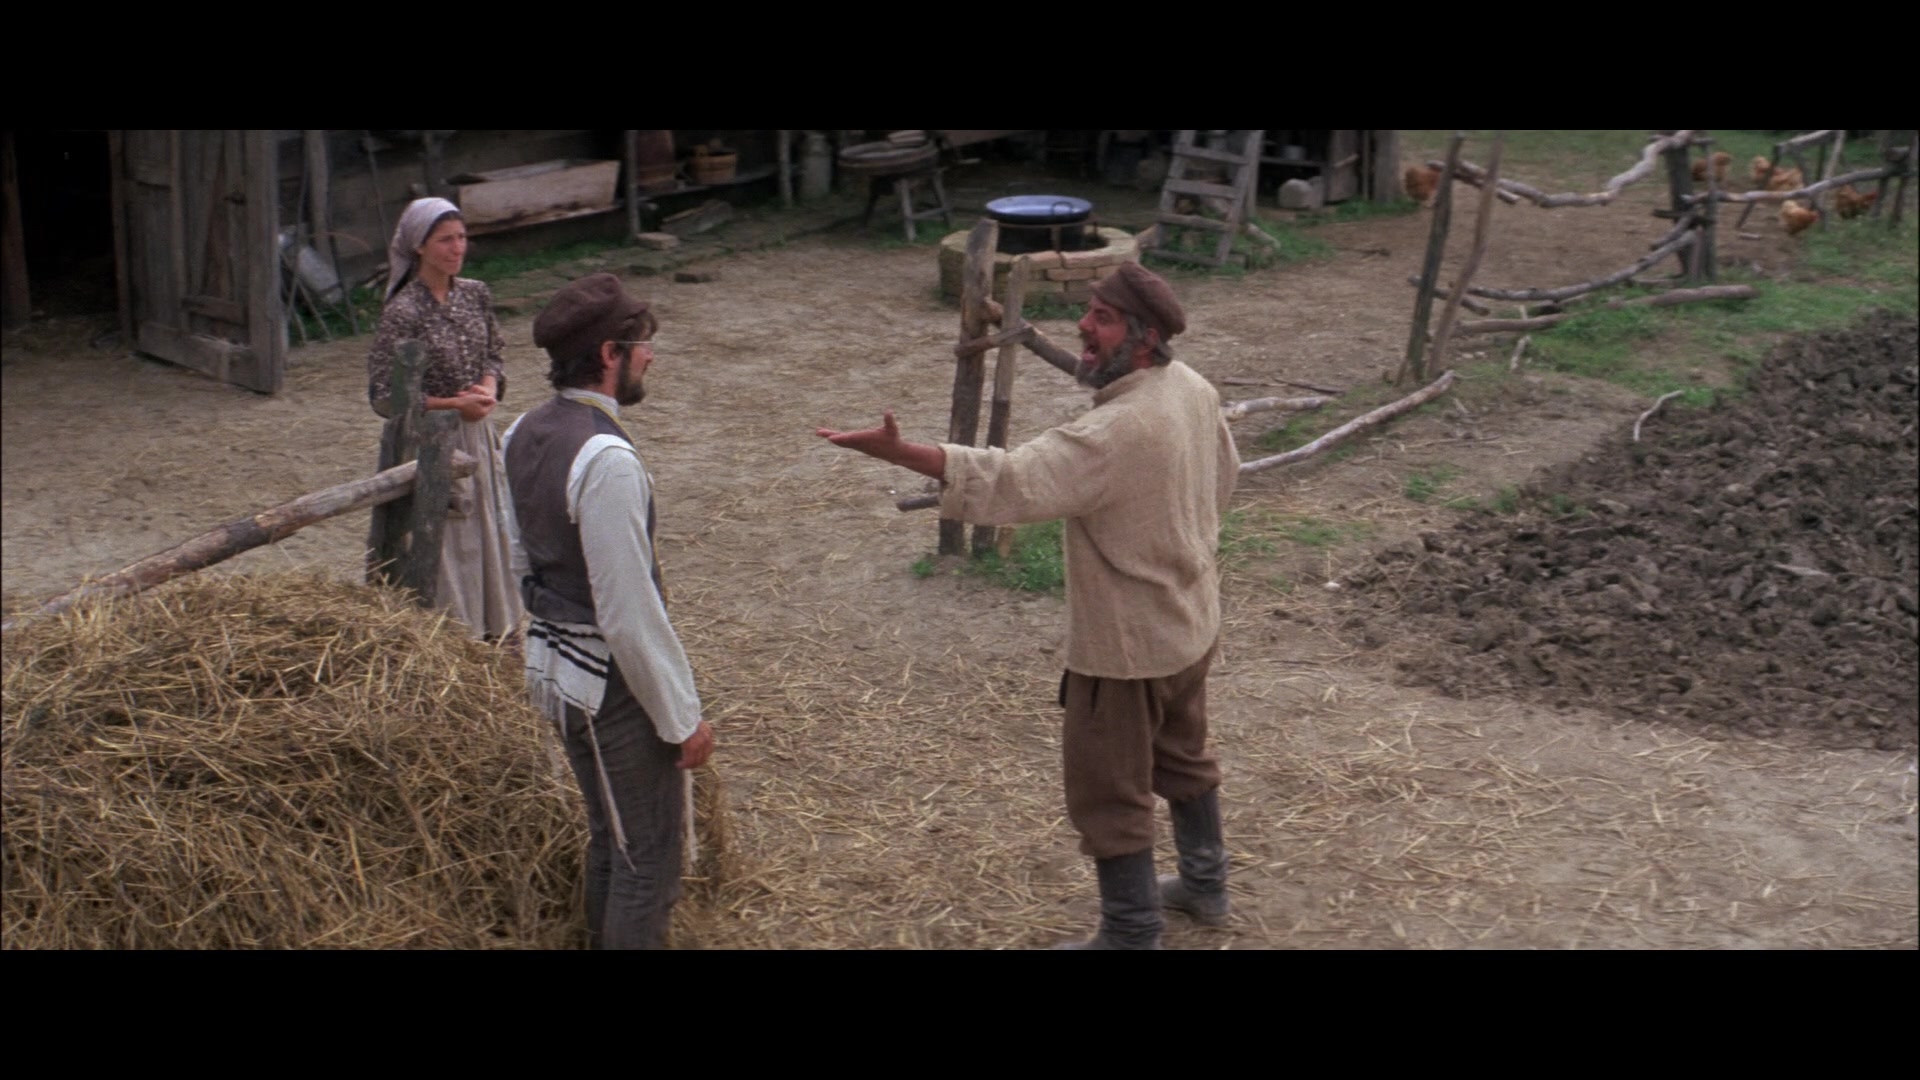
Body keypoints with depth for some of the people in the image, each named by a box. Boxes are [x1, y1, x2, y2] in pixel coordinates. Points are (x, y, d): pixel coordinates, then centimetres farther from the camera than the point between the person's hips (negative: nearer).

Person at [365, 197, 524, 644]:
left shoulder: (475, 295, 1)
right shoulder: (403, 312, -18)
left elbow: (495, 355, 14)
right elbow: (384, 397, -16)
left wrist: (488, 389, -9)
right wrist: (455, 404, -19)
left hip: (478, 438, 6)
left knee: (489, 533, 14)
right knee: (444, 543, 2)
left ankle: (497, 630, 29)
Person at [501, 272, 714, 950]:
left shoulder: (524, 435, 2)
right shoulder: (607, 459, -27)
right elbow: (630, 612, -25)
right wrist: (682, 718, -16)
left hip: (553, 664, 9)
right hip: (612, 682, -9)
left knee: (609, 836, 24)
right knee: (650, 856, 4)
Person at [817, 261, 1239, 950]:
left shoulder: (1117, 432, -32)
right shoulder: (1193, 388, -4)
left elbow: (1012, 481, -40)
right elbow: (1222, 477, 12)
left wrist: (899, 452, -48)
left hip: (1129, 642, -9)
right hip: (1190, 620, 9)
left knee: (1110, 794, 6)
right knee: (1183, 756, 27)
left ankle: (1131, 935, 19)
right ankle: (1205, 884, 45)